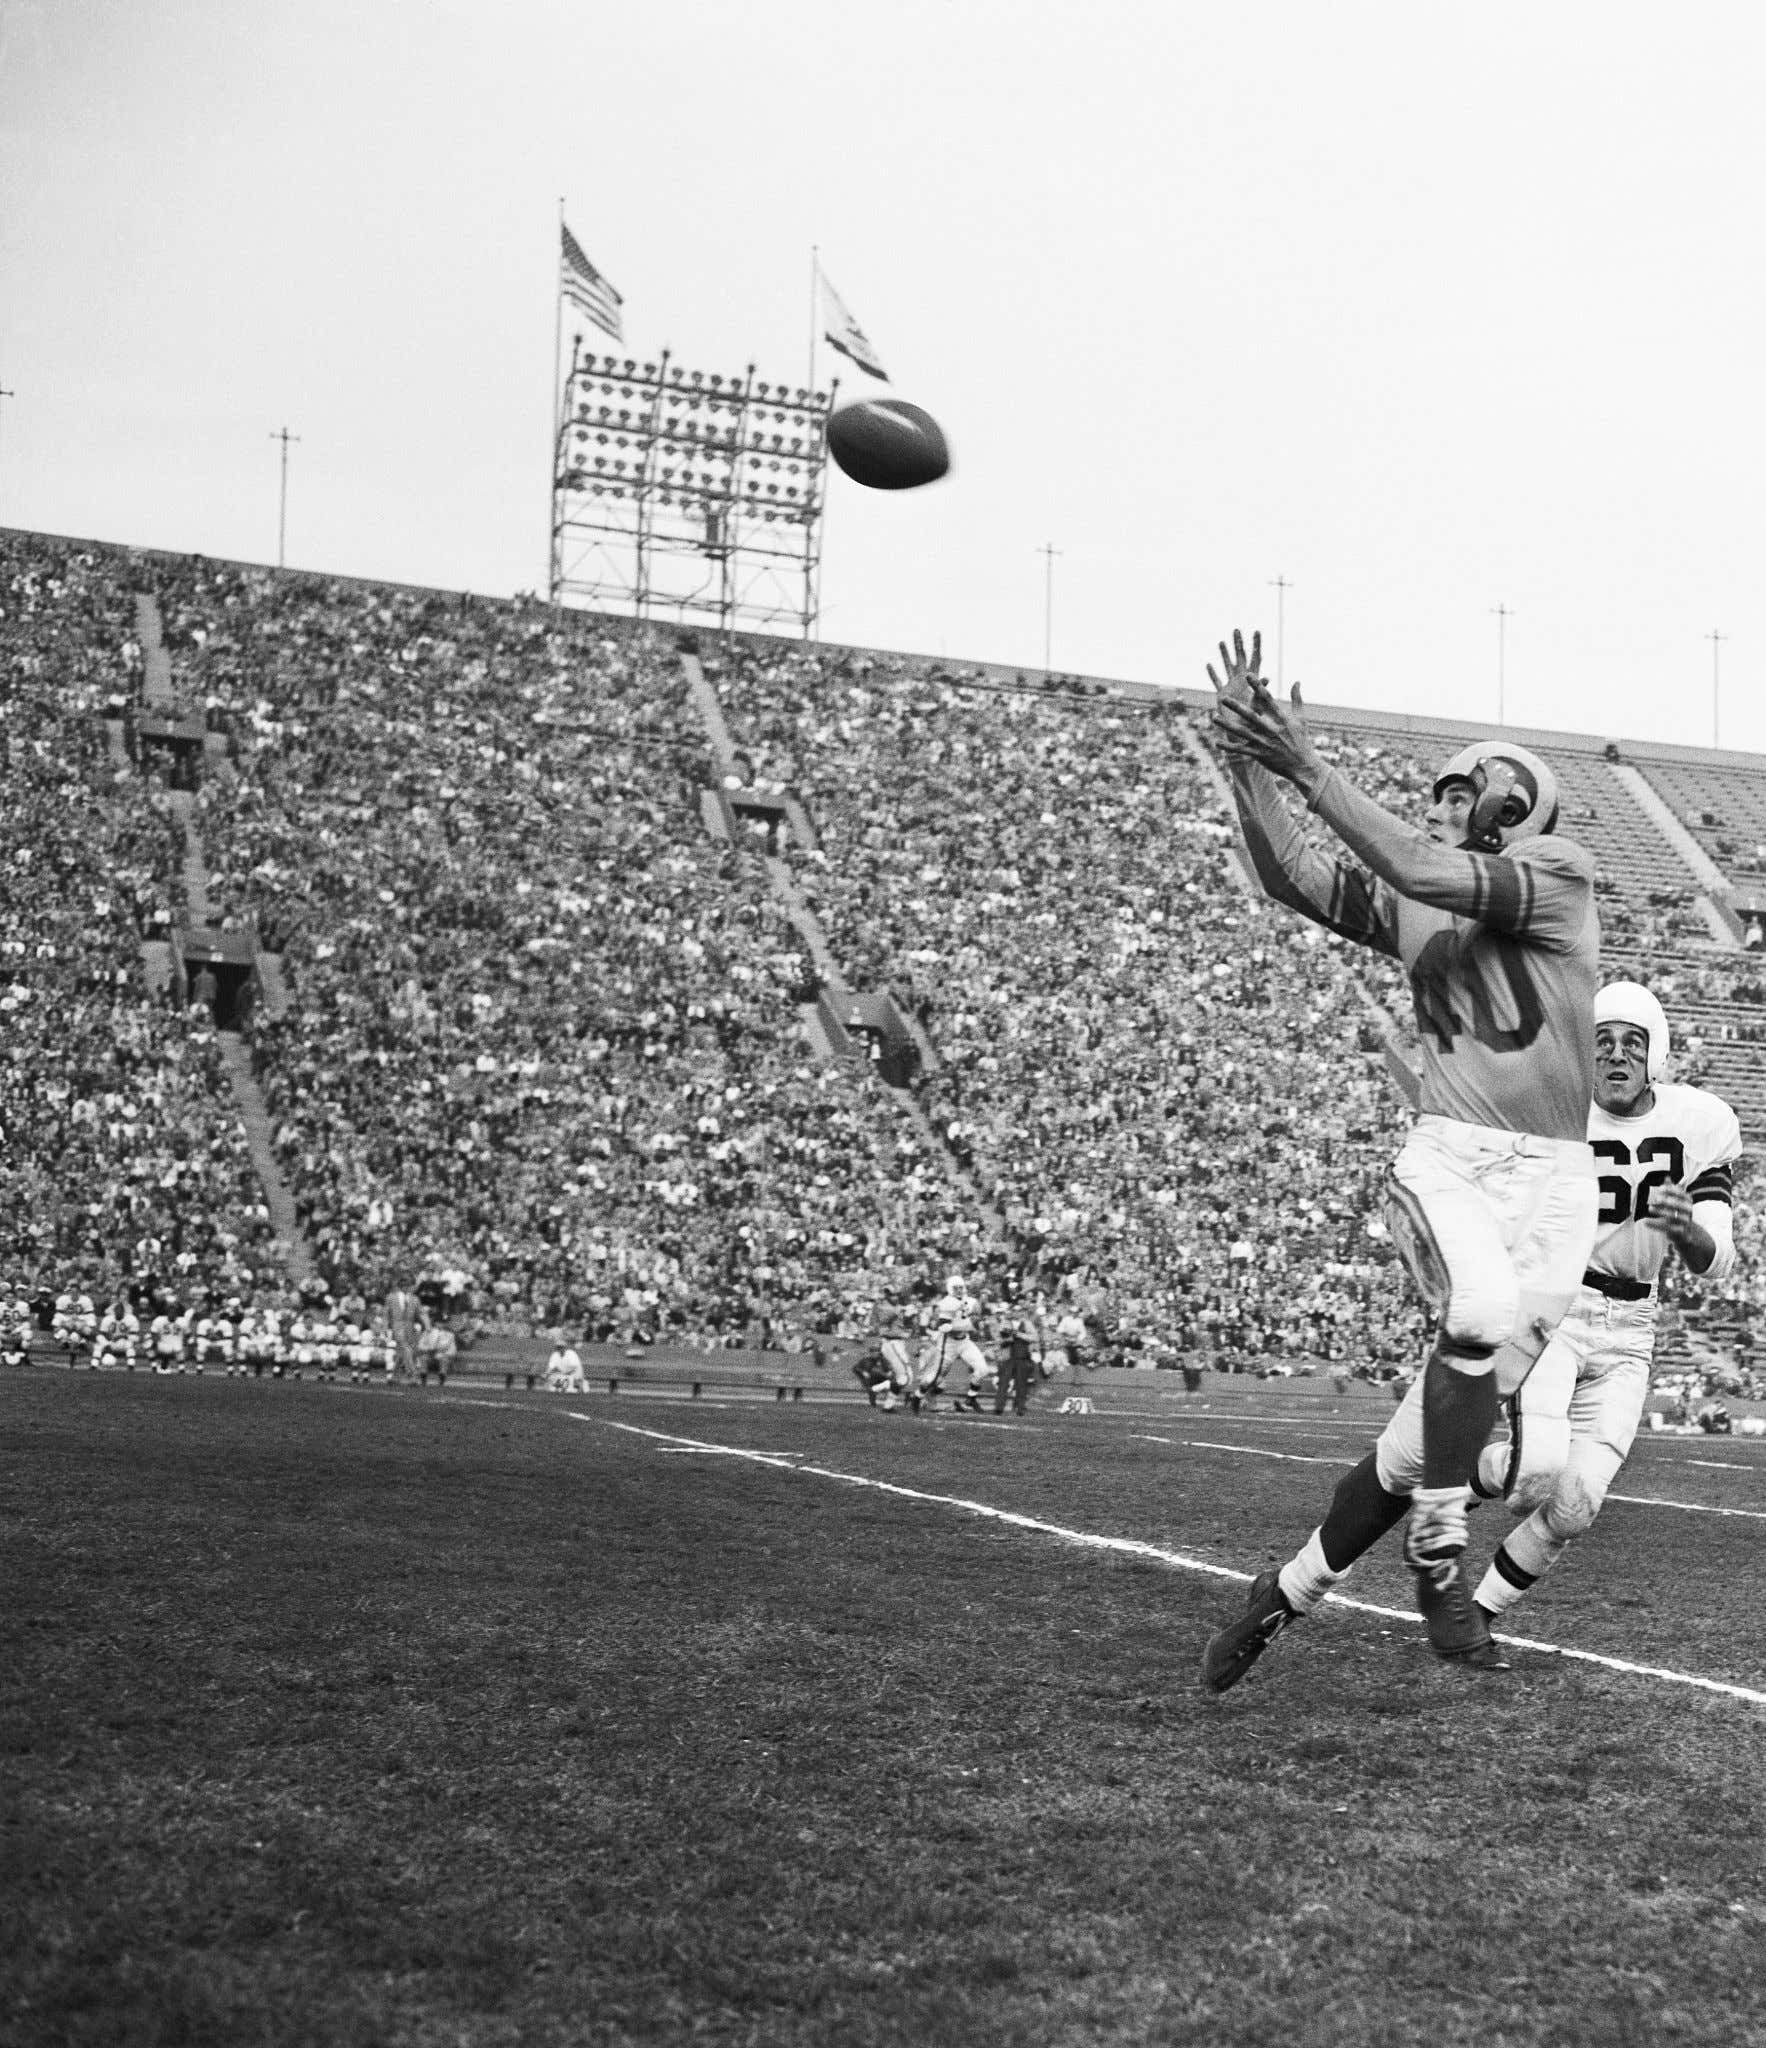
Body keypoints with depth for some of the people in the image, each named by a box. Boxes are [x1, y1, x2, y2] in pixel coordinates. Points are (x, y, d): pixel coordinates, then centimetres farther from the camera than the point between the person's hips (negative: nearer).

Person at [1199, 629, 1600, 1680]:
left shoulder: (1560, 874, -1)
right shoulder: (1413, 903, 14)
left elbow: (1422, 872, -15)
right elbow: (1292, 876, 3)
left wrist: (1310, 767, -17)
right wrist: (1250, 761, -8)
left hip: (1554, 1181, -1)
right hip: (1447, 1160, 1)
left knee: (1463, 1403, -1)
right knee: (1485, 1313, -31)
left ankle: (1290, 1589, 13)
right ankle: (1440, 1554, -19)